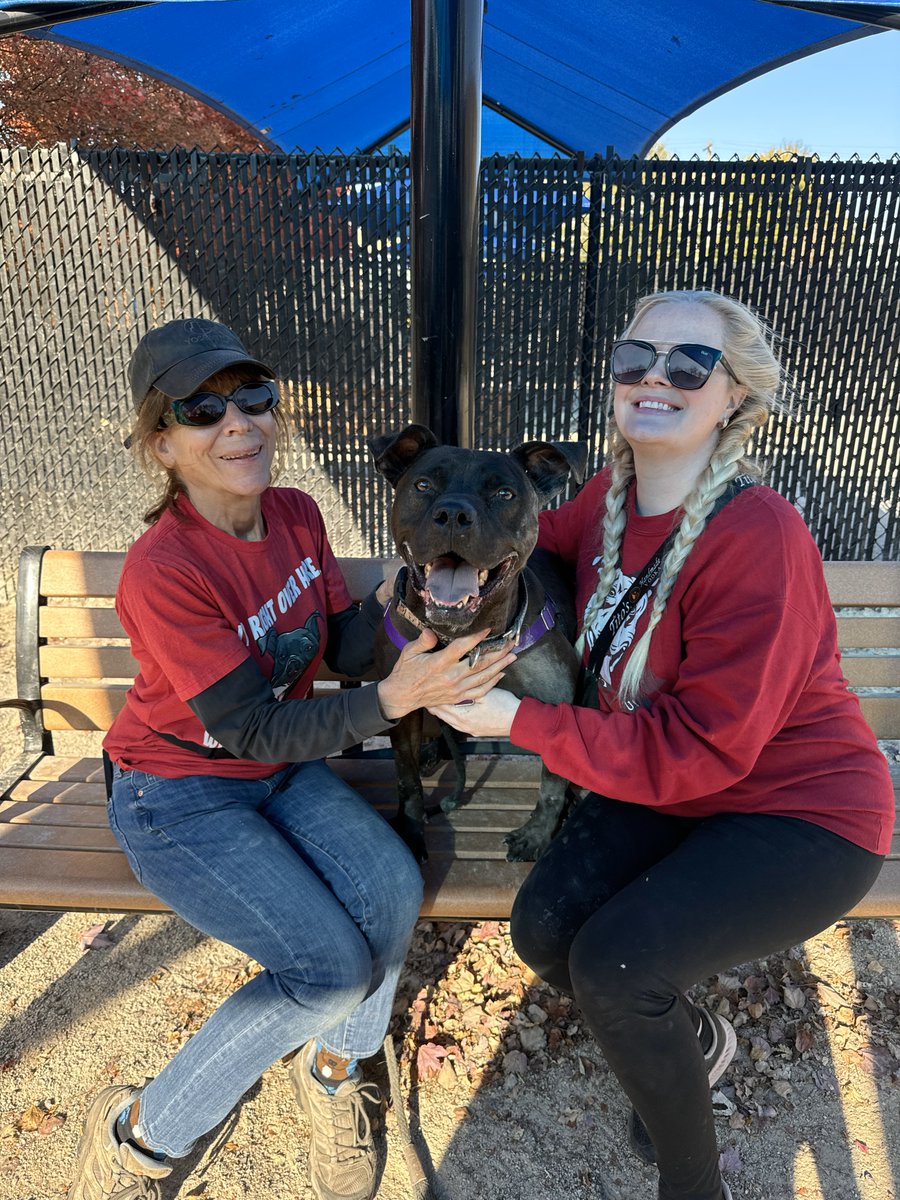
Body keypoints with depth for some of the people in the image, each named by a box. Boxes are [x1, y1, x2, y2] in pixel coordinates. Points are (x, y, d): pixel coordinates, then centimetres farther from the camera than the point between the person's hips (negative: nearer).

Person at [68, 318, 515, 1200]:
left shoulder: (296, 515, -5)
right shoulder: (162, 573, -26)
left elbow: (346, 649, -2)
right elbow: (255, 730, -25)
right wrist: (393, 698, -37)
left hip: (283, 769, 6)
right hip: (178, 793, -5)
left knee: (393, 891, -18)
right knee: (336, 967, -18)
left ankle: (333, 1068, 14)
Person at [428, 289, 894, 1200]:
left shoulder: (758, 539, -28)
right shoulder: (613, 495, -6)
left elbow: (698, 750, -27)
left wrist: (522, 722, -26)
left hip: (800, 809, -6)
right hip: (665, 786, 7)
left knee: (614, 963, -22)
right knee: (544, 926, -7)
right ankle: (694, 1039, 26)